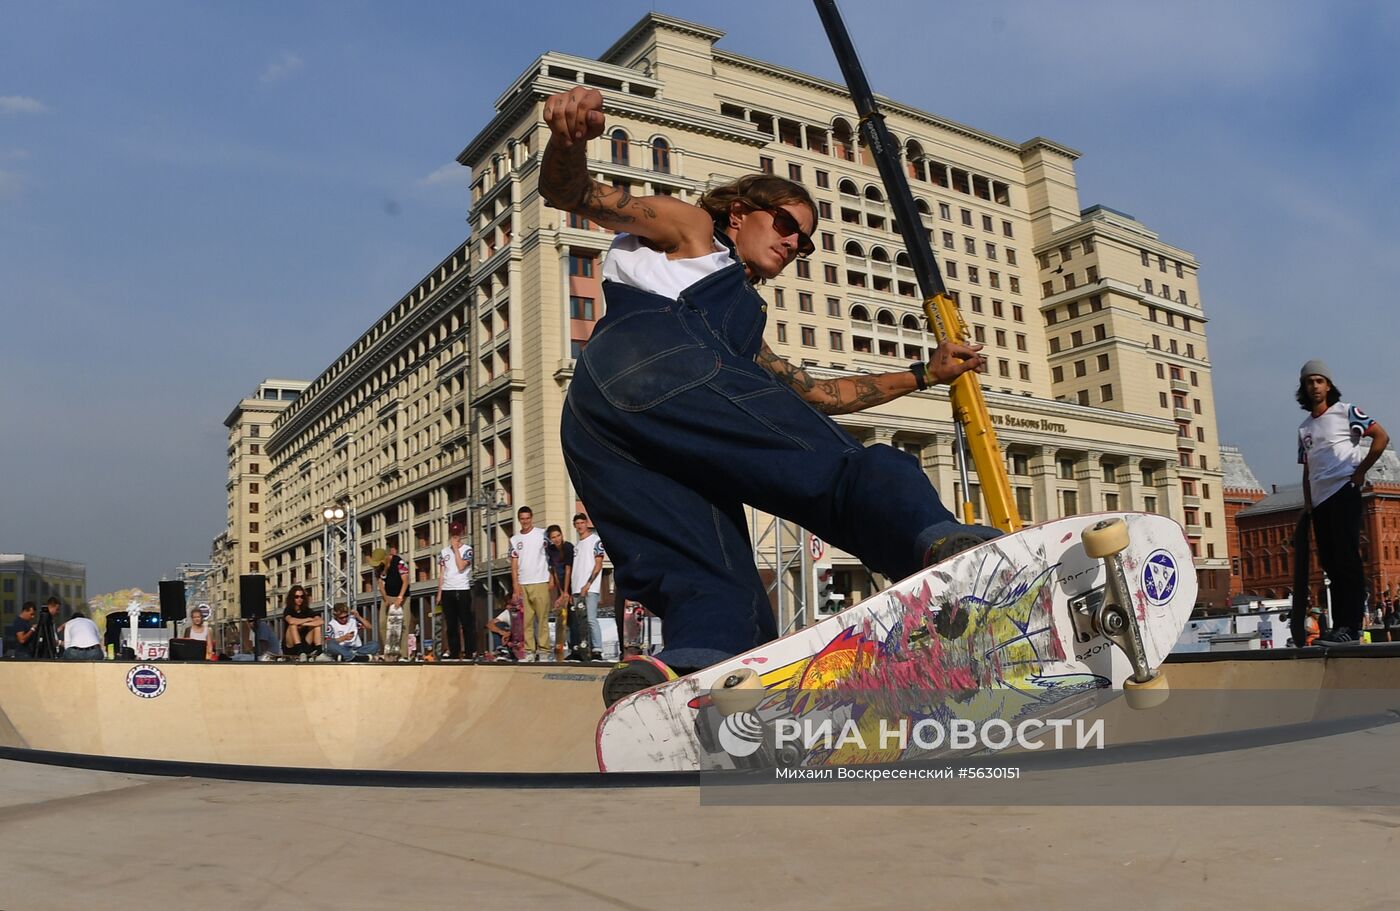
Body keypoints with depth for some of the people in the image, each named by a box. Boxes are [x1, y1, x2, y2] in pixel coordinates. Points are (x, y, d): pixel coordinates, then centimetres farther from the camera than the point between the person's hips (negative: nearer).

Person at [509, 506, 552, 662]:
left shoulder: (542, 534, 1)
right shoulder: (514, 539, 12)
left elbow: (552, 556, 1)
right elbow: (514, 564, 10)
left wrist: (551, 578, -5)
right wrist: (515, 586, 2)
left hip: (540, 583, -3)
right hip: (522, 584, 3)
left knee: (542, 618, -3)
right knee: (525, 620, 2)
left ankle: (543, 650, 2)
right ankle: (529, 651, 6)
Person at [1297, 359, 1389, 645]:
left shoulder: (1345, 411, 3)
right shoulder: (1304, 428, 20)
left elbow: (1381, 436, -6)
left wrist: (1360, 471, -10)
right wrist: (1307, 502, 12)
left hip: (1343, 491, -7)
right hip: (1319, 500, 7)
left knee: (1347, 559, -11)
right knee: (1330, 562, 6)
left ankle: (1351, 626, -13)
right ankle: (1339, 625, 9)